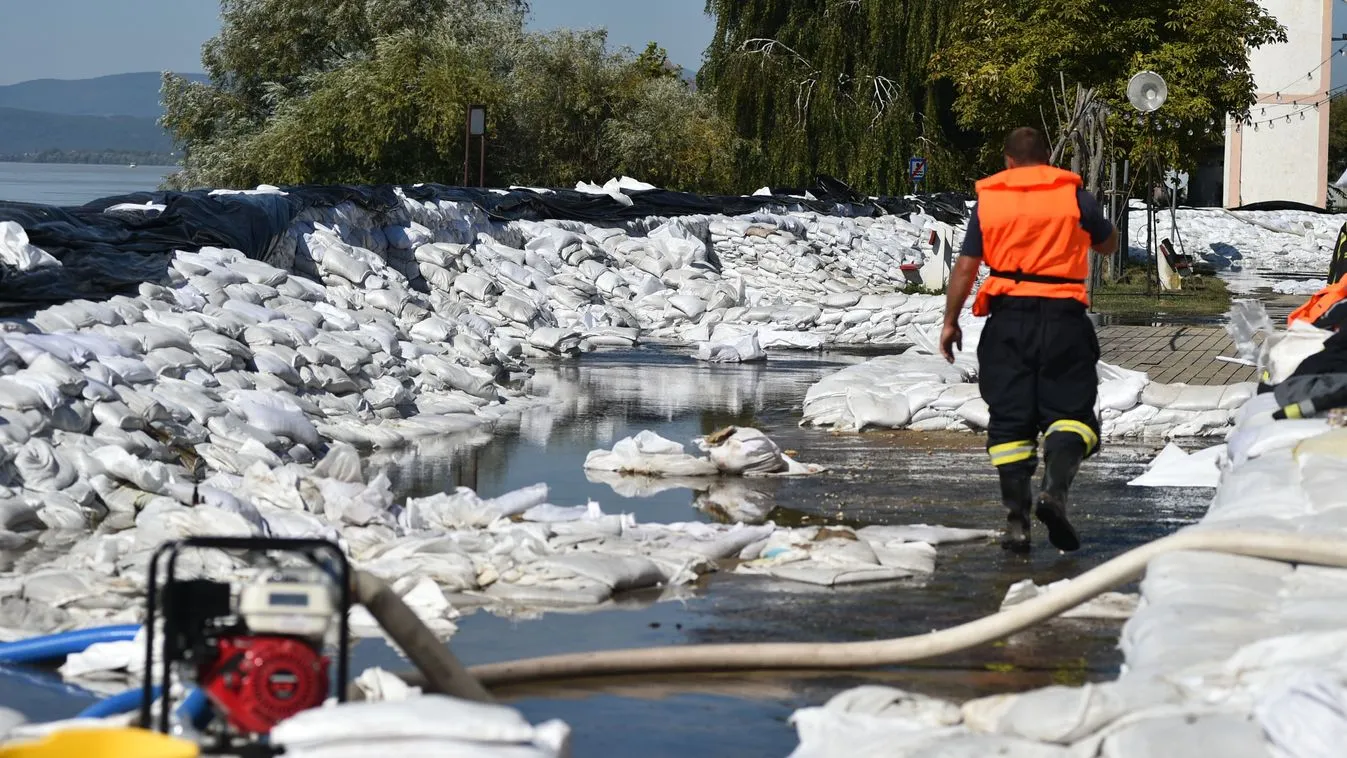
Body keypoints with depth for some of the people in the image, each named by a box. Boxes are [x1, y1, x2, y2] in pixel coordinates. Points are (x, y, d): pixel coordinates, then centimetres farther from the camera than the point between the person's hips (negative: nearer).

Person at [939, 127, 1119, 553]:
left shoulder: (988, 201, 6)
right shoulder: (1074, 196, 3)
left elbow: (966, 267, 3)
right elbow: (1109, 244, 17)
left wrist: (950, 321, 10)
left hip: (1008, 318, 1)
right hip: (1063, 317, -1)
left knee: (1010, 421, 5)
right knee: (1070, 411, 3)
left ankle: (1017, 521, -1)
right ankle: (1055, 488, -25)